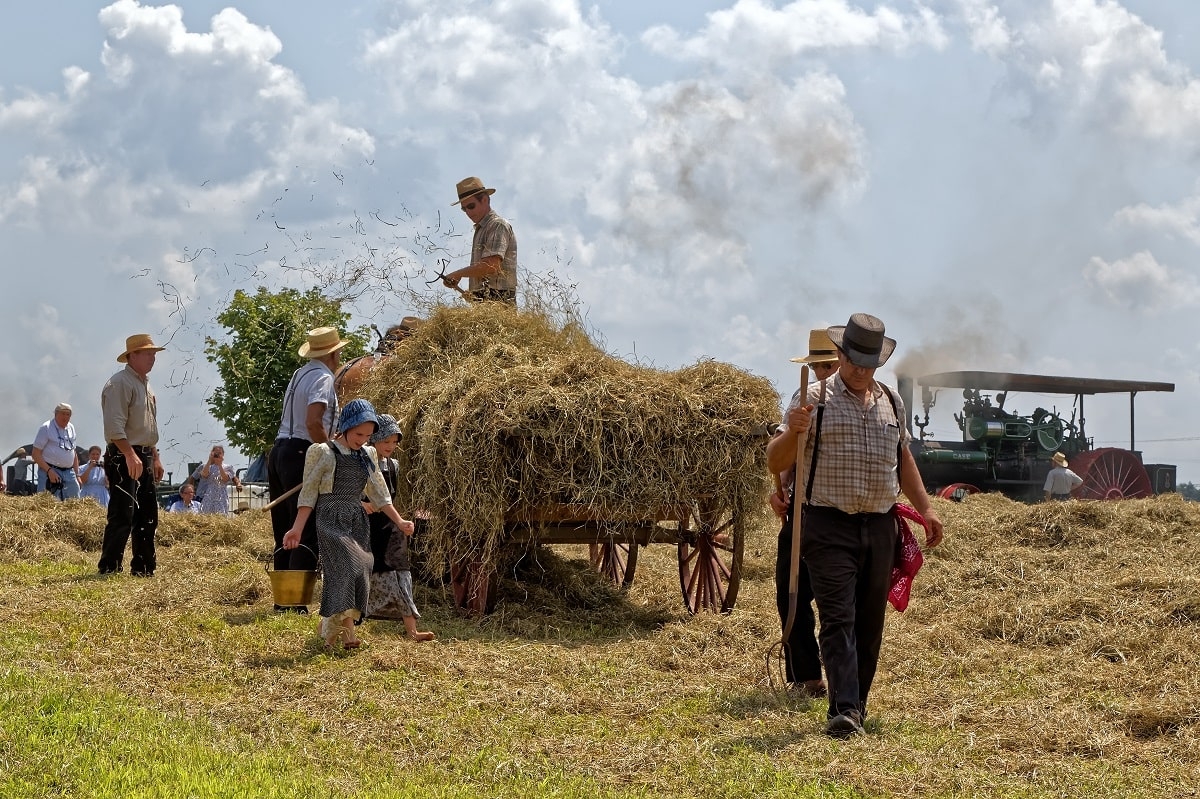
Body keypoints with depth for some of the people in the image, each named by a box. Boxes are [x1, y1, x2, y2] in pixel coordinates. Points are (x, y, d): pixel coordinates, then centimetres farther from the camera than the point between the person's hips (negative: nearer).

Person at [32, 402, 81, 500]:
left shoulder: (71, 428, 16)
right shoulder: (46, 428, -4)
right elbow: (36, 453, -8)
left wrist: (77, 475, 17)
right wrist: (49, 471, -18)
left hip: (69, 472, 6)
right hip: (50, 472, -6)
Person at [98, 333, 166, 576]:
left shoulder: (146, 385, 19)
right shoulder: (119, 383, -12)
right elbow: (115, 426, -22)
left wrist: (155, 458, 23)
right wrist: (130, 455, -30)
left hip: (144, 458, 10)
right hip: (124, 458, -10)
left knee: (147, 517, 13)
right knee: (122, 516, -13)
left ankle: (144, 568, 21)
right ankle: (109, 569, -11)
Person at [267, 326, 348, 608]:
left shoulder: (299, 375, 18)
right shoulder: (323, 378, -9)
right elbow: (313, 422, -22)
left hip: (279, 452, 9)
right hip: (301, 455, -9)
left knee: (284, 531, 12)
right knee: (308, 533, -9)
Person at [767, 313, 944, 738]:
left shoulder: (890, 401, 15)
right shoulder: (814, 399, -1)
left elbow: (903, 460, 25)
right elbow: (775, 462, -4)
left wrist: (925, 508, 17)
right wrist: (792, 433, -24)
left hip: (880, 527, 5)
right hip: (829, 526, -5)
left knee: (870, 622, 7)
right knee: (838, 619, -13)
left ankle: (856, 705, 16)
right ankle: (844, 710, -19)